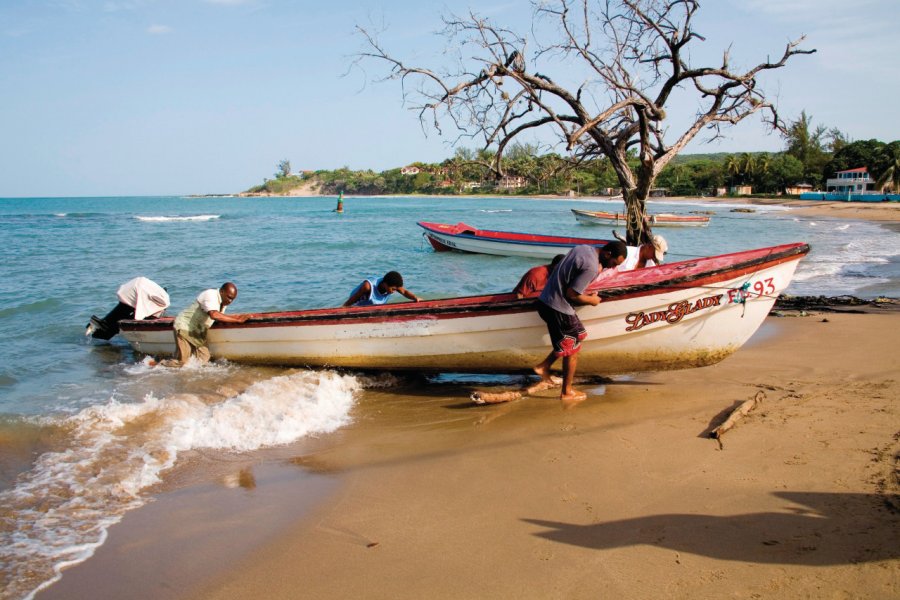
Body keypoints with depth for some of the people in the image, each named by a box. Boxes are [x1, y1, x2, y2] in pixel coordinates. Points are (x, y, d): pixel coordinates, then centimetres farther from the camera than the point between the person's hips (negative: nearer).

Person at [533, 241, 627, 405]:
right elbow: (571, 294, -22)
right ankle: (567, 393, 20)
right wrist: (591, 300, -5)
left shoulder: (582, 248, 5)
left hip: (545, 301, 9)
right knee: (572, 350, 7)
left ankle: (543, 366, 22)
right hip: (559, 309, -9)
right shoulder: (591, 267, -23)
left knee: (578, 335, 23)